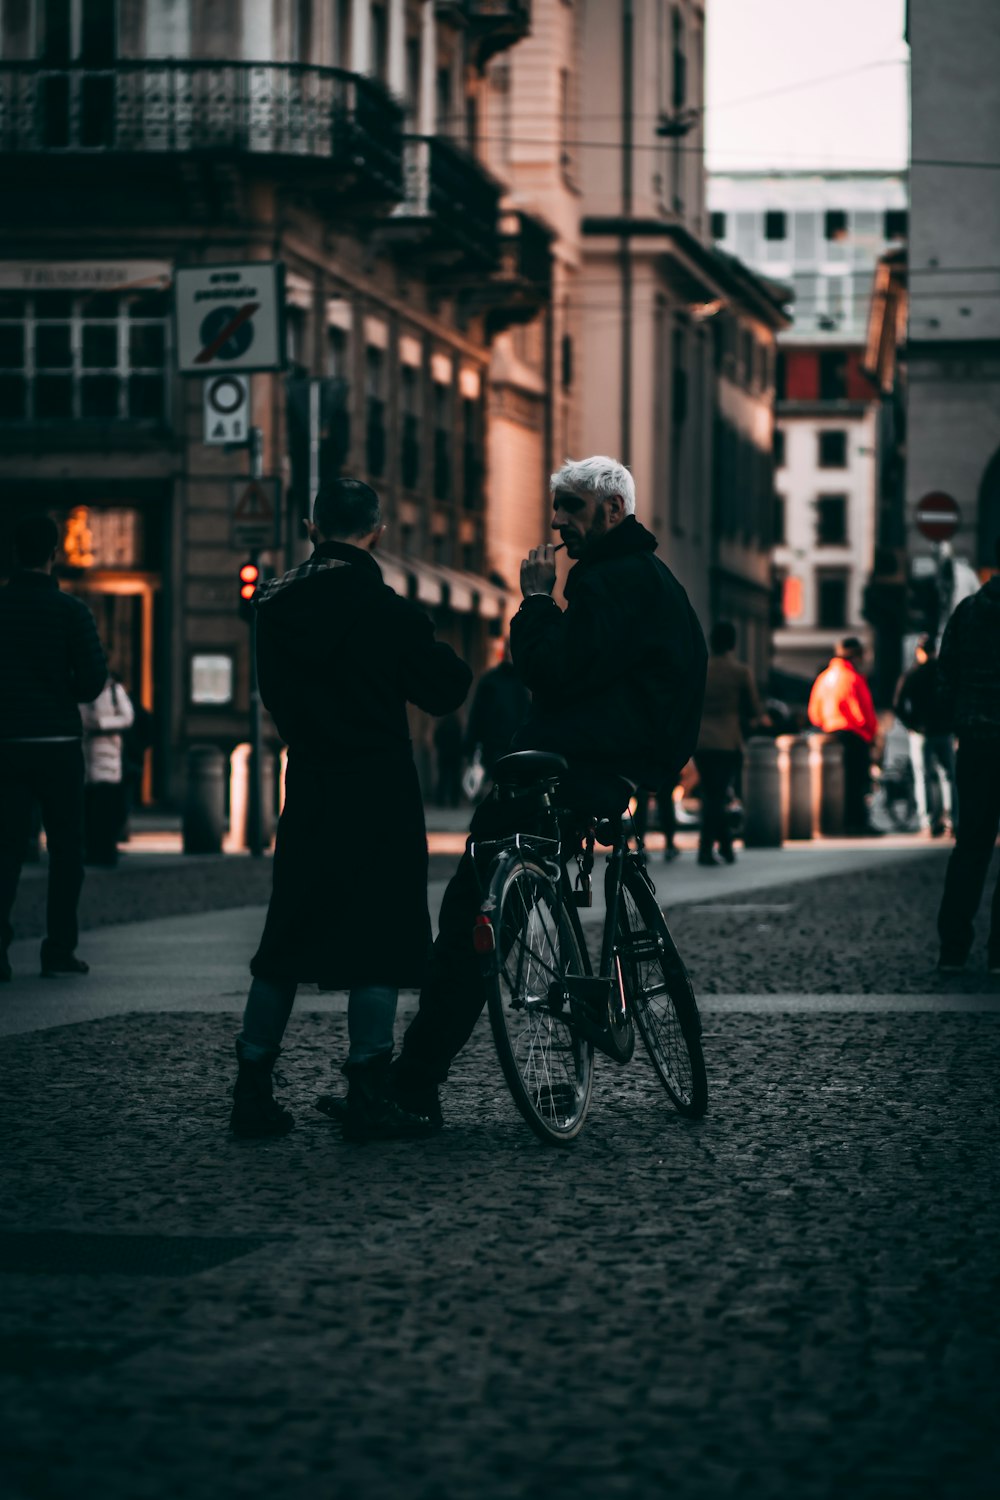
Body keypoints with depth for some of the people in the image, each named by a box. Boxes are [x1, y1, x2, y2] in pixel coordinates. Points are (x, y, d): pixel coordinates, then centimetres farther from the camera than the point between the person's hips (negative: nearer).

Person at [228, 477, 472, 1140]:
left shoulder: (276, 603, 4)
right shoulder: (383, 606, -11)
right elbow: (447, 688, -5)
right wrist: (434, 651, 13)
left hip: (307, 788, 5)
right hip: (379, 793, -5)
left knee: (287, 939, 11)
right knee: (378, 940, 0)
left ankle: (253, 1092, 10)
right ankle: (367, 1098, -3)